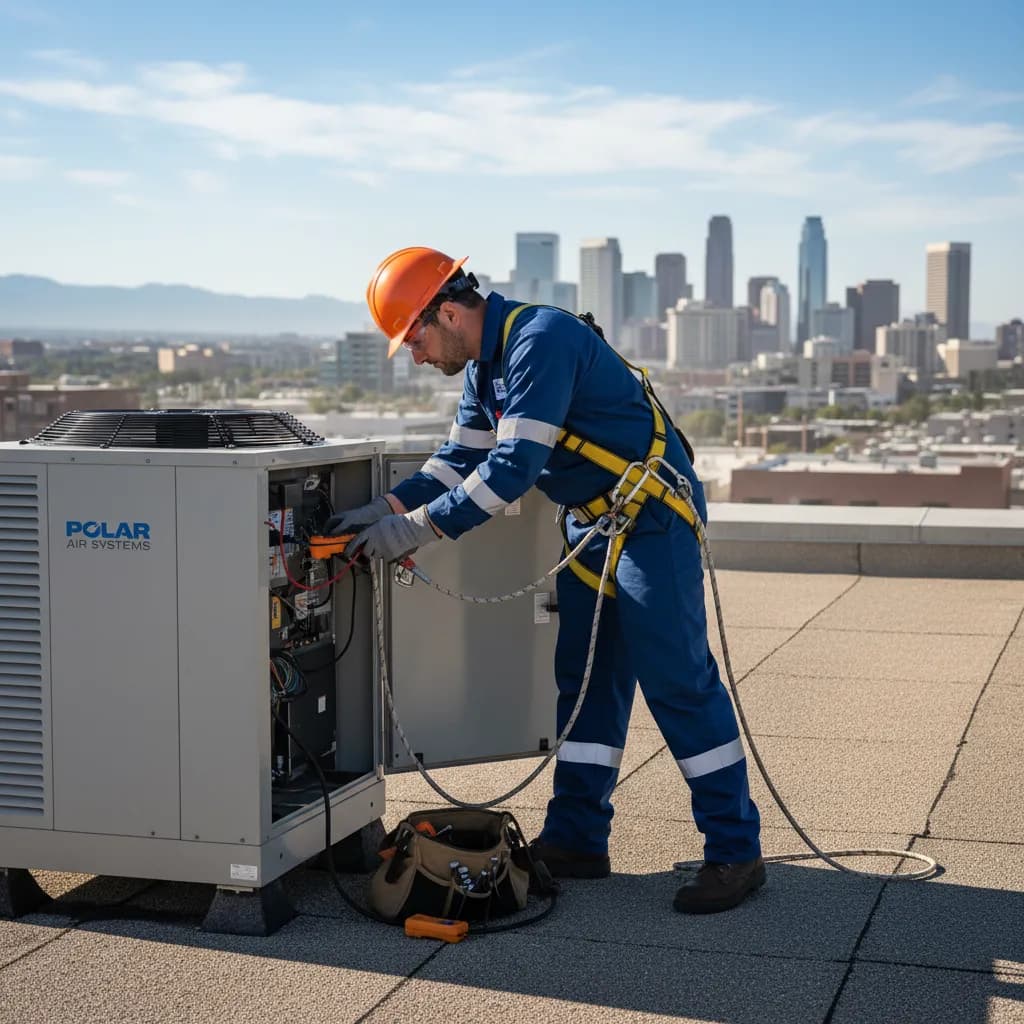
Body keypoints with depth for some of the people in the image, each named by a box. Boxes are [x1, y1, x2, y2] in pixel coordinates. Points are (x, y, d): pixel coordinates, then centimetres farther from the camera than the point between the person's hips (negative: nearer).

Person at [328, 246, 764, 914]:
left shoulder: (541, 341, -23)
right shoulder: (486, 362, 10)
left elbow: (513, 467, -28)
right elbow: (462, 458, 14)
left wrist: (420, 527, -24)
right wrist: (387, 508, 1)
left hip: (651, 516, -10)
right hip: (591, 524, 10)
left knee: (678, 680, -8)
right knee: (586, 681, 11)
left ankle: (736, 853, -1)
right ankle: (577, 840, 19)